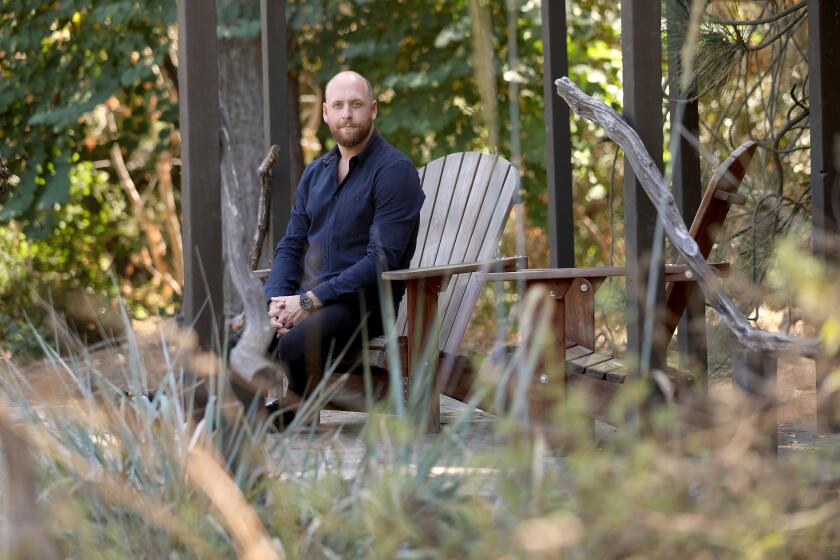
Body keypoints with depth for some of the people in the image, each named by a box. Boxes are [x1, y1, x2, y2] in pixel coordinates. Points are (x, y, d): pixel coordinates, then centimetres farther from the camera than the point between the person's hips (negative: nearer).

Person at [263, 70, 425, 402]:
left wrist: (310, 301, -16)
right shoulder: (315, 173, 19)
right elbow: (290, 247, 18)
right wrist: (277, 300, -3)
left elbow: (381, 260, -14)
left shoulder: (394, 170, -6)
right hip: (305, 299, 7)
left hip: (362, 303, -7)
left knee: (293, 346, -35)